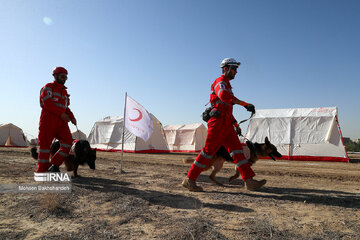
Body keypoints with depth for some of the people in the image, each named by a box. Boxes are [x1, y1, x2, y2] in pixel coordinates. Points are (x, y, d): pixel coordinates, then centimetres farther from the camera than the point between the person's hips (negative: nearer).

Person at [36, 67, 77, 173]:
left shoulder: (64, 91, 25)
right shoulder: (48, 87, 3)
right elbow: (47, 102, -13)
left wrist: (72, 117, 8)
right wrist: (61, 113, -19)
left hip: (61, 122, 6)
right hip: (48, 121, -6)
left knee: (68, 143, -8)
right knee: (45, 144, -3)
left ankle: (54, 166, 2)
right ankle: (42, 171, 5)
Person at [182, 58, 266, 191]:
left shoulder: (227, 85, 29)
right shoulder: (220, 82, -4)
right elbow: (224, 95, -29)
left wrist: (235, 123, 29)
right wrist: (244, 104, -33)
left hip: (226, 124, 10)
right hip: (218, 122, -9)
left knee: (237, 150, 0)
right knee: (209, 150, -8)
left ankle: (249, 181, -2)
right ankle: (189, 179, 1)